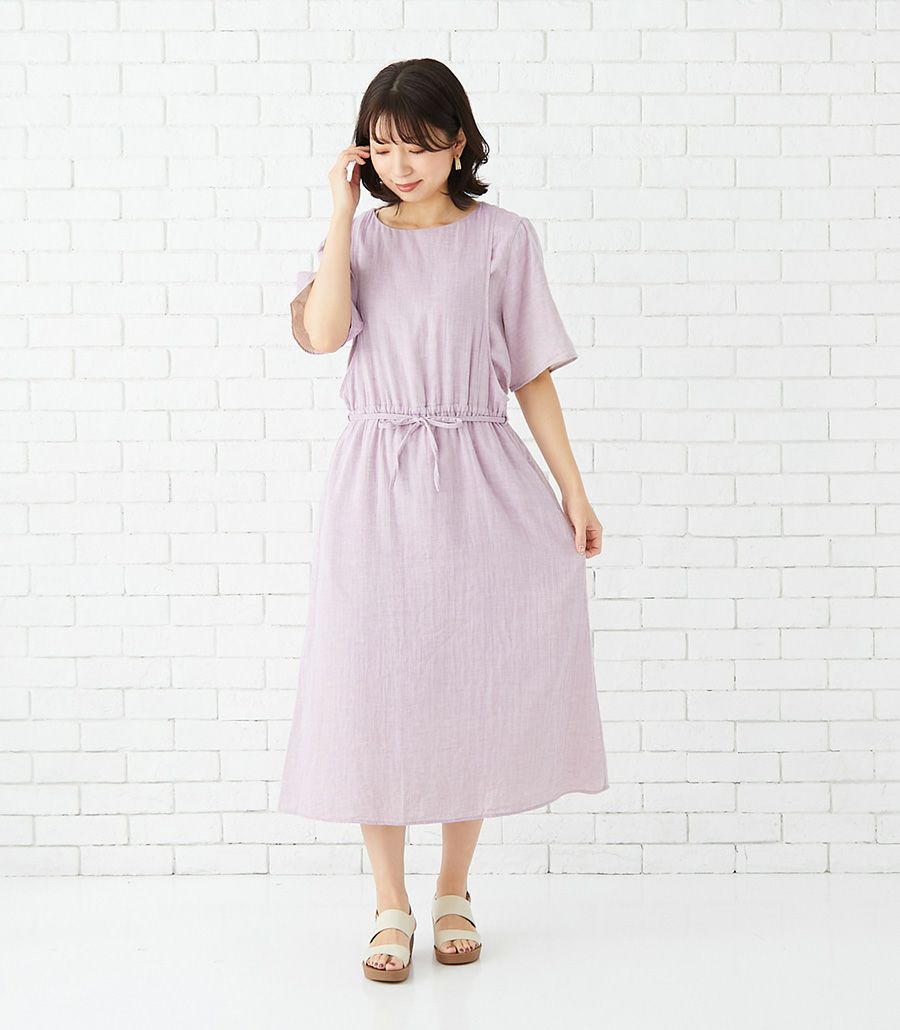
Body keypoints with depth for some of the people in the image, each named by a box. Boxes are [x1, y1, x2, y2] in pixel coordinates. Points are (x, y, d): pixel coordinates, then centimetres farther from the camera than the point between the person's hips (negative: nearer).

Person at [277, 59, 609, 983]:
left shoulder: (502, 238, 3)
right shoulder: (358, 235, 6)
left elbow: (532, 372, 4)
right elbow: (322, 333, -13)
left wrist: (572, 489, 0)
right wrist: (343, 213, -8)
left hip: (480, 485, 0)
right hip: (376, 482, 1)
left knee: (475, 689, 4)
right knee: (373, 693, 1)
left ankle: (453, 891, 23)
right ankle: (390, 905, 16)